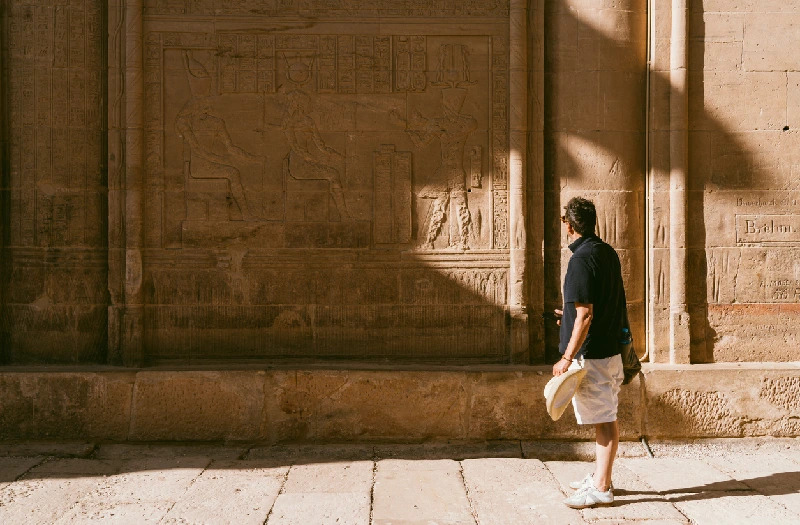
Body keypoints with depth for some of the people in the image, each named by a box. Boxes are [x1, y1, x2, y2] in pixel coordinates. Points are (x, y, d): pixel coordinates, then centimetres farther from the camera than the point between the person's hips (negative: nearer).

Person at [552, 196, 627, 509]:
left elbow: (585, 316, -23)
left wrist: (567, 358, -19)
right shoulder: (608, 253, 10)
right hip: (611, 349, 10)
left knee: (603, 420, -3)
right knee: (606, 418, 16)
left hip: (590, 354, -10)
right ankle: (600, 477, 29)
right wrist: (571, 317, 32)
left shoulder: (581, 260, -18)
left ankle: (601, 489, 4)